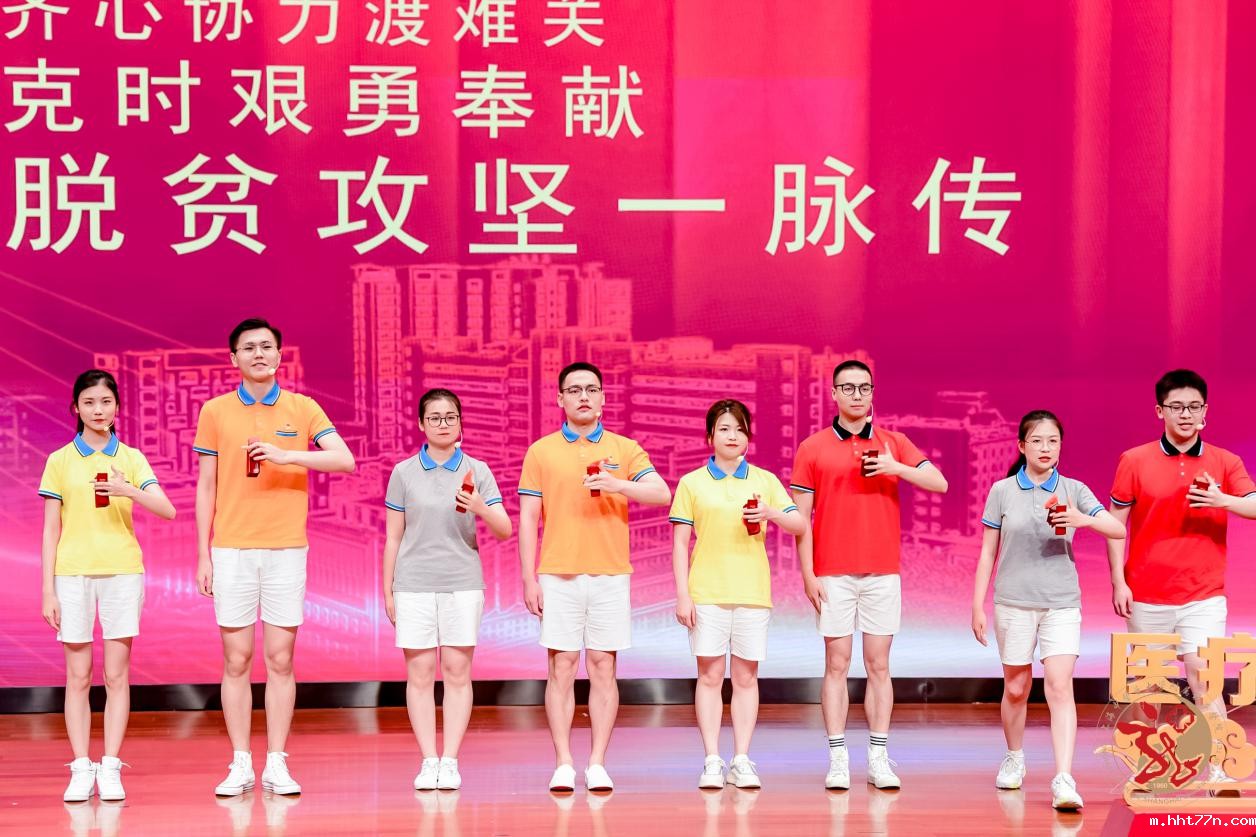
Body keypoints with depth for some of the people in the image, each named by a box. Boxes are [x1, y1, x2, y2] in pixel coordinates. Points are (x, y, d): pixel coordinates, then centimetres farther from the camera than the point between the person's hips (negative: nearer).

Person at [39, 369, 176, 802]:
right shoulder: (59, 461, 5)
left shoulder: (131, 458, 6)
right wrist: (48, 591, -1)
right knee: (78, 677, 2)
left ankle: (110, 769, 4)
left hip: (122, 571, 0)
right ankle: (81, 770, 5)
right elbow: (51, 531, 5)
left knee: (117, 675, 0)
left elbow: (167, 511, -5)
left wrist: (128, 490, -22)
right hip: (73, 573, 0)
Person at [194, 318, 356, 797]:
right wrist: (203, 555, 4)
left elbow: (344, 459, -7)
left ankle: (277, 765, 7)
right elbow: (206, 487, 8)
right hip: (232, 550, 0)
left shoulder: (303, 409, 5)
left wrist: (288, 455, -21)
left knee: (280, 660, 2)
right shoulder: (215, 412, 6)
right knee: (236, 661, 2)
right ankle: (240, 766, 8)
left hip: (286, 550, 0)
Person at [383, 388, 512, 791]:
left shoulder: (477, 472, 5)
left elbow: (504, 531, -1)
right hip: (414, 584, 0)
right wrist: (387, 590, 7)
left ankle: (450, 762, 3)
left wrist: (480, 508, -20)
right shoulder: (404, 473, 5)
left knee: (457, 671, -1)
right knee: (419, 672, 0)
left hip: (462, 583, 0)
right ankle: (428, 761, 4)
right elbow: (393, 536, 9)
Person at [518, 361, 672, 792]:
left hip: (610, 575, 1)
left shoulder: (625, 449, 8)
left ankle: (597, 764, 5)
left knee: (603, 668, 1)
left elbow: (662, 494, -4)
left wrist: (618, 485, -20)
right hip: (558, 575, 0)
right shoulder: (541, 451, 7)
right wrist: (529, 578, -2)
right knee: (561, 668, -1)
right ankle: (563, 765, 3)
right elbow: (528, 518, 5)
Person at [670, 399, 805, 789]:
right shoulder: (692, 483, 6)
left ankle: (742, 760, 8)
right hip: (706, 592, -1)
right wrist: (682, 595, -3)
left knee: (746, 677, 4)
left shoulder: (765, 481, 10)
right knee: (710, 675, 0)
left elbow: (800, 526, 5)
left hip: (752, 592, 1)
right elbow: (680, 542, 4)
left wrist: (772, 513, -15)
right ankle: (712, 761, 4)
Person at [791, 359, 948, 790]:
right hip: (833, 574, -1)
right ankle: (837, 760, 4)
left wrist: (897, 468, -16)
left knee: (879, 666, 4)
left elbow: (939, 483, 0)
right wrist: (807, 574, -4)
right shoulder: (813, 448, 3)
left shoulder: (894, 444, 9)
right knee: (837, 666, 1)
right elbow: (800, 516, 2)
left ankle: (879, 759, 8)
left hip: (883, 573, 2)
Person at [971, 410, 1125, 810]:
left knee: (1060, 687, -13)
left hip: (1062, 604, -1)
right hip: (1013, 602, 1)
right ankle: (1014, 758, 34)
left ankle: (1064, 780, -19)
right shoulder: (1002, 491, 3)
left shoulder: (1074, 491, 3)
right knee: (1016, 688, 10)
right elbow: (988, 552, 7)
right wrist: (977, 606, 3)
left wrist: (1083, 519, -26)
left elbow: (1118, 530, -7)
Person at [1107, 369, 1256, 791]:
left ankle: (1217, 769, -14)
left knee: (1204, 677, -13)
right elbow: (1115, 524, 3)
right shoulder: (1134, 461, 1)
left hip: (1203, 595, -1)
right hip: (1147, 594, 1)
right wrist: (1118, 582, -3)